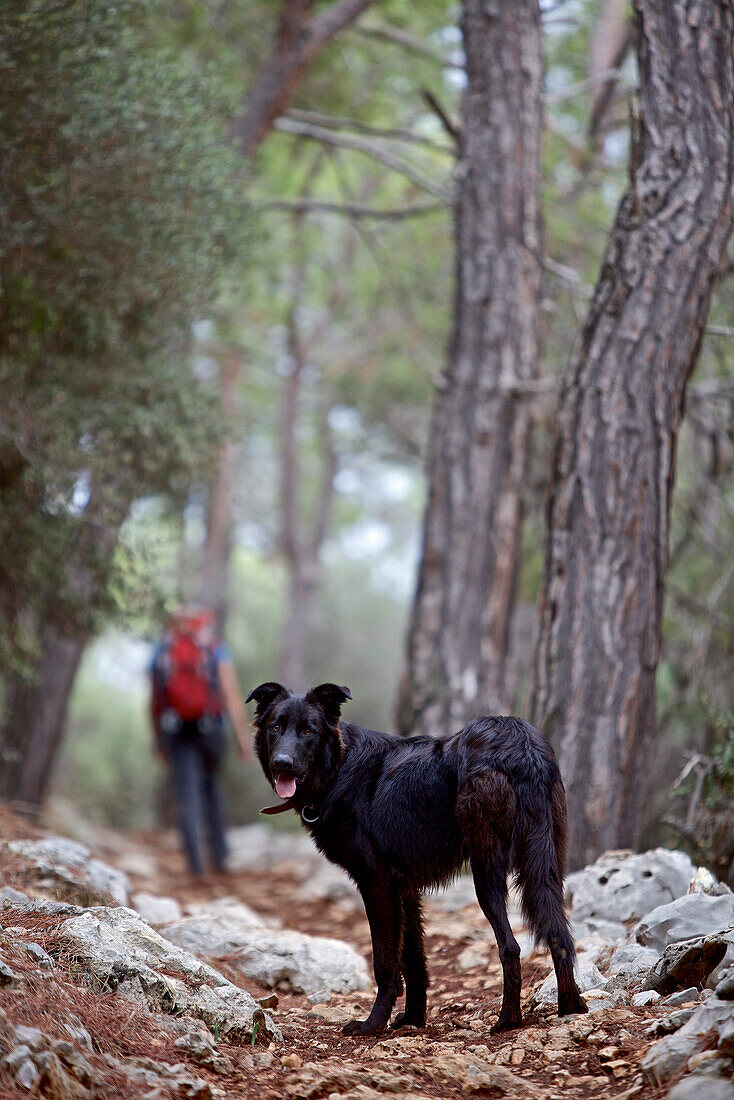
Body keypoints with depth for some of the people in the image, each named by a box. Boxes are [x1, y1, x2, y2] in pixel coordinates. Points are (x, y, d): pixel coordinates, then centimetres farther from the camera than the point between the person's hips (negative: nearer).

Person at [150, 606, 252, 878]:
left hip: (176, 732, 0)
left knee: (187, 794, -1)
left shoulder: (161, 653, 9)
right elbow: (232, 696, -6)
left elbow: (155, 702, 11)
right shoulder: (216, 651, 2)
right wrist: (244, 736, -6)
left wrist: (159, 741, 19)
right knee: (210, 784, 20)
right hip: (209, 729, 0)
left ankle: (195, 861, -12)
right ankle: (219, 853, 15)